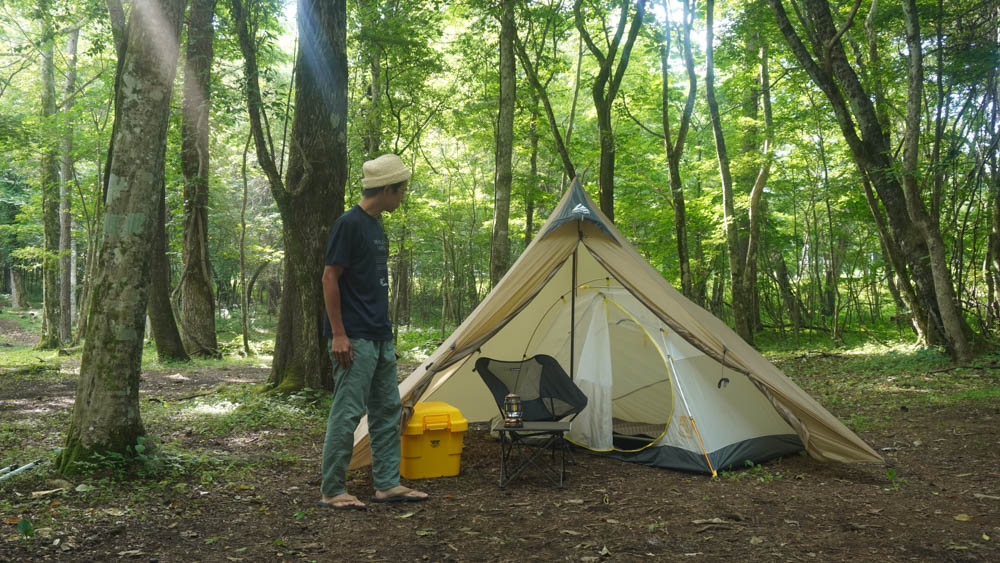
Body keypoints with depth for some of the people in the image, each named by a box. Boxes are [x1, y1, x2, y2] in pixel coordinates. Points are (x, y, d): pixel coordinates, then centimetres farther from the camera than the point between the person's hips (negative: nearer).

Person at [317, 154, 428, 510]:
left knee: (387, 410, 12)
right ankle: (331, 491, 8)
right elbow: (330, 277, -14)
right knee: (347, 413, -3)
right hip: (355, 340, -10)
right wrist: (338, 334, -17)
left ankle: (387, 484, 21)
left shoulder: (376, 226, 15)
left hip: (381, 338, 10)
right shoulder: (349, 224, -12)